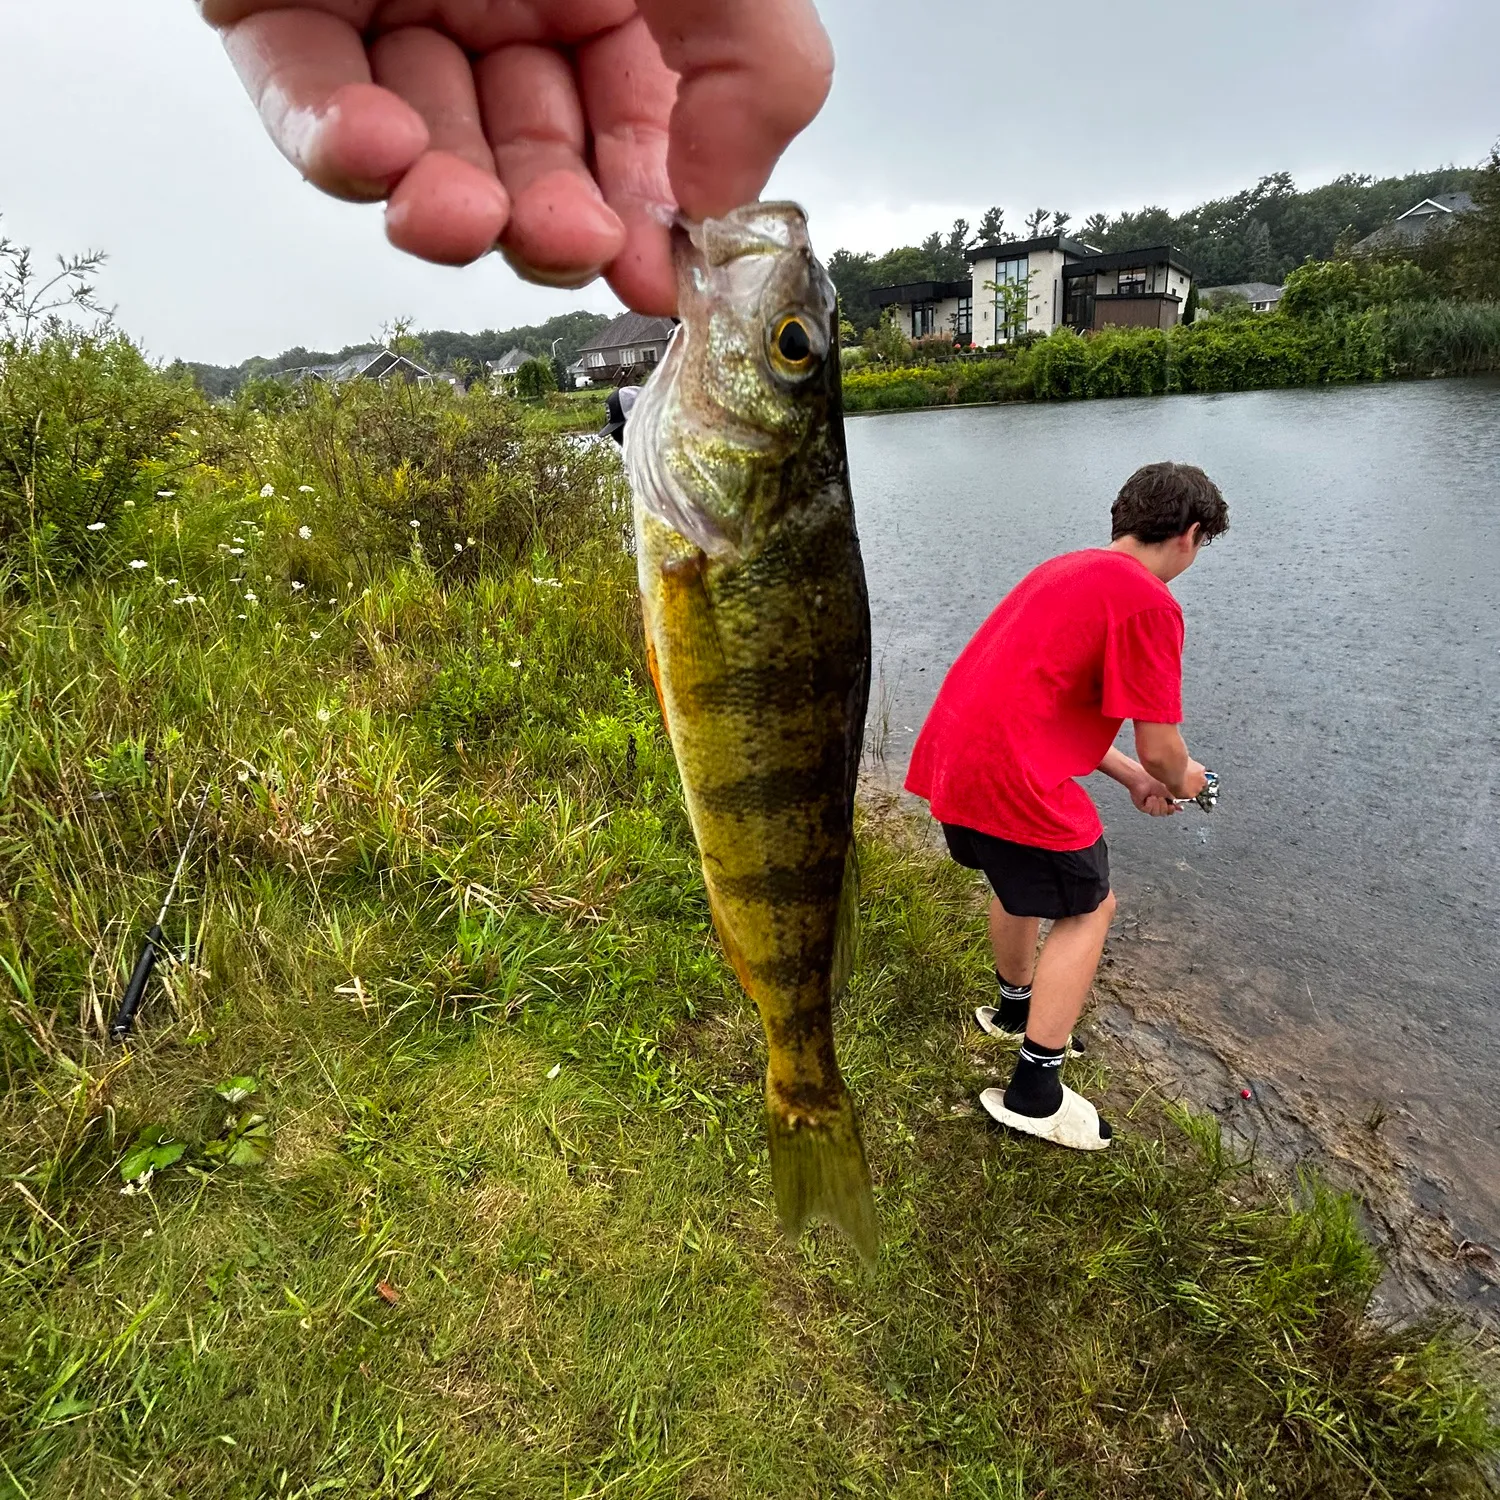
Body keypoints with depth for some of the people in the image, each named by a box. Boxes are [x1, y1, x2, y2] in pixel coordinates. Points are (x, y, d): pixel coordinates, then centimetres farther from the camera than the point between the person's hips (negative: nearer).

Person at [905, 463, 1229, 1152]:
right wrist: (1180, 780, 16)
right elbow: (1160, 747, -8)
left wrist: (1132, 777, 25)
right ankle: (1034, 1092, 14)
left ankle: (1015, 1007, 54)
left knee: (1022, 874, 31)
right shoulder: (1150, 603, -10)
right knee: (1088, 908, 10)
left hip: (949, 753, 9)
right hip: (1011, 772, -9)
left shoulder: (1068, 569, 19)